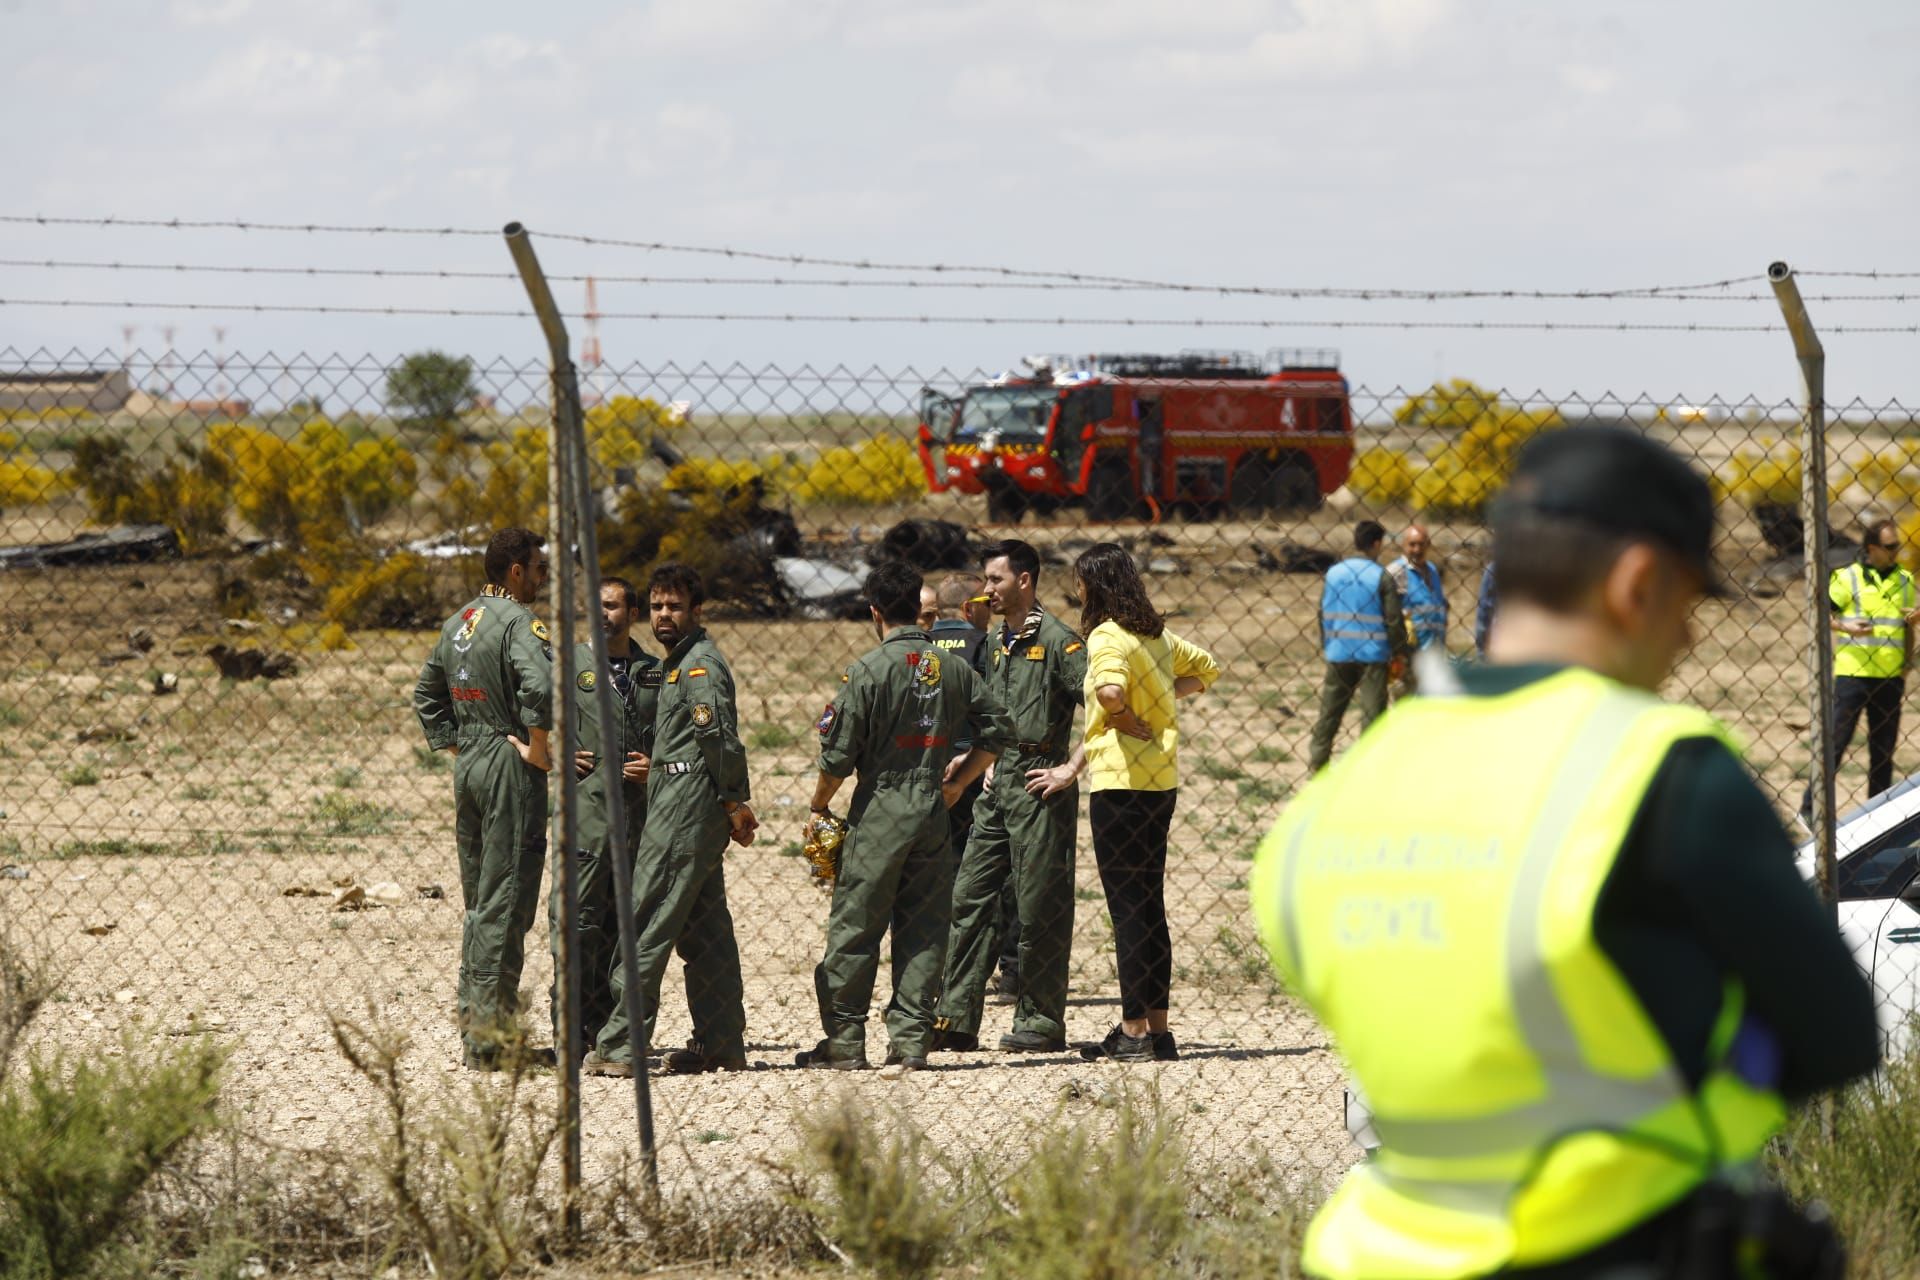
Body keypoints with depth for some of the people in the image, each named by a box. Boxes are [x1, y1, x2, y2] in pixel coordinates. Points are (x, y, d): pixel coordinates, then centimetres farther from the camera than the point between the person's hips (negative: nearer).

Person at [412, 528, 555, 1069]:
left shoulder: (459, 623, 13)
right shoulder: (519, 622, -13)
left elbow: (426, 693, 23)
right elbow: (539, 685, -31)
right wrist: (536, 747, -18)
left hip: (468, 763, 8)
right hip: (510, 766, -8)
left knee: (477, 899, 15)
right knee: (506, 901, -6)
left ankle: (471, 1017, 19)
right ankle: (490, 1033, -7)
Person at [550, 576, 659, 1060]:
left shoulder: (655, 672, 14)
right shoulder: (567, 663, 6)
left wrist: (655, 766, -1)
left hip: (640, 808, 3)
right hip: (585, 804, -3)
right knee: (577, 917, -9)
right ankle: (570, 1033, -8)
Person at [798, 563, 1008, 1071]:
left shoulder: (869, 670, -10)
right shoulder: (953, 668, 5)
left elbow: (838, 755, -9)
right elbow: (994, 733, 12)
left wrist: (819, 808, 6)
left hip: (880, 808, -4)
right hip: (934, 811, 4)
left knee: (854, 928, 3)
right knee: (924, 929, 8)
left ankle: (844, 1040, 5)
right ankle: (911, 1038, 5)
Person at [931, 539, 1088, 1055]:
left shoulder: (1057, 640, -10)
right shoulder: (997, 642, 16)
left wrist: (1070, 766, -17)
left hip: (1040, 785, -8)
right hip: (997, 784, 8)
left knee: (1040, 907, -2)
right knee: (969, 898, 5)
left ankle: (1041, 1022, 4)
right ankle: (956, 1018, 6)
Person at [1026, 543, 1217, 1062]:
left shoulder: (1106, 637, -13)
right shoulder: (1158, 634, 11)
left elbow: (1109, 692, -32)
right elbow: (1205, 668, 28)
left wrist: (1135, 726, -13)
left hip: (1121, 783, -8)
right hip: (1161, 781, 8)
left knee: (1127, 910, -3)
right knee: (1150, 907, 12)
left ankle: (1134, 1031, -1)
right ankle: (1158, 1029, 15)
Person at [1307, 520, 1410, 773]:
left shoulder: (1334, 573, 4)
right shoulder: (1381, 577, -9)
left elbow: (1324, 614, 9)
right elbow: (1393, 618, -9)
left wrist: (1326, 647, 19)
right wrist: (1399, 650, 3)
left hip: (1339, 654, 4)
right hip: (1373, 654, -4)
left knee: (1330, 708, 14)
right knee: (1372, 709, 1)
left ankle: (1317, 759, 19)